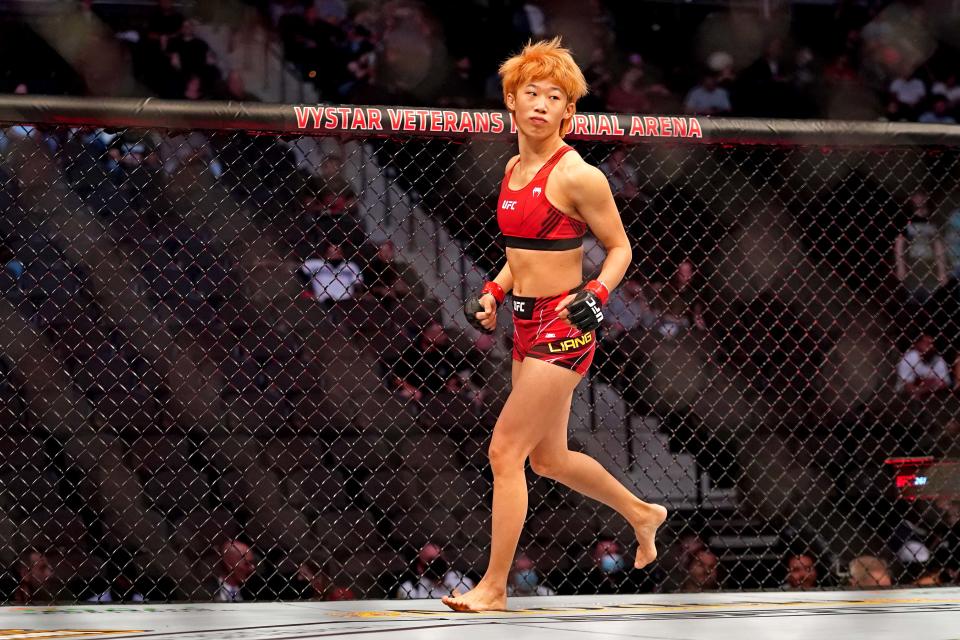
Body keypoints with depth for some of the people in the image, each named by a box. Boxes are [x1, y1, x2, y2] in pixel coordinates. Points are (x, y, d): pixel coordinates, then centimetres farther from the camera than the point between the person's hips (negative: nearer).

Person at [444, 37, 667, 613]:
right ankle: (643, 514, 42)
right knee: (549, 458, 19)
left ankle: (495, 586, -1)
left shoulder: (577, 175, -13)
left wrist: (597, 295, -21)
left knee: (506, 451, -9)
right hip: (529, 327, 9)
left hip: (563, 328, -9)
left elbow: (620, 248, -6)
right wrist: (494, 293, 11)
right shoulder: (514, 169, 11)